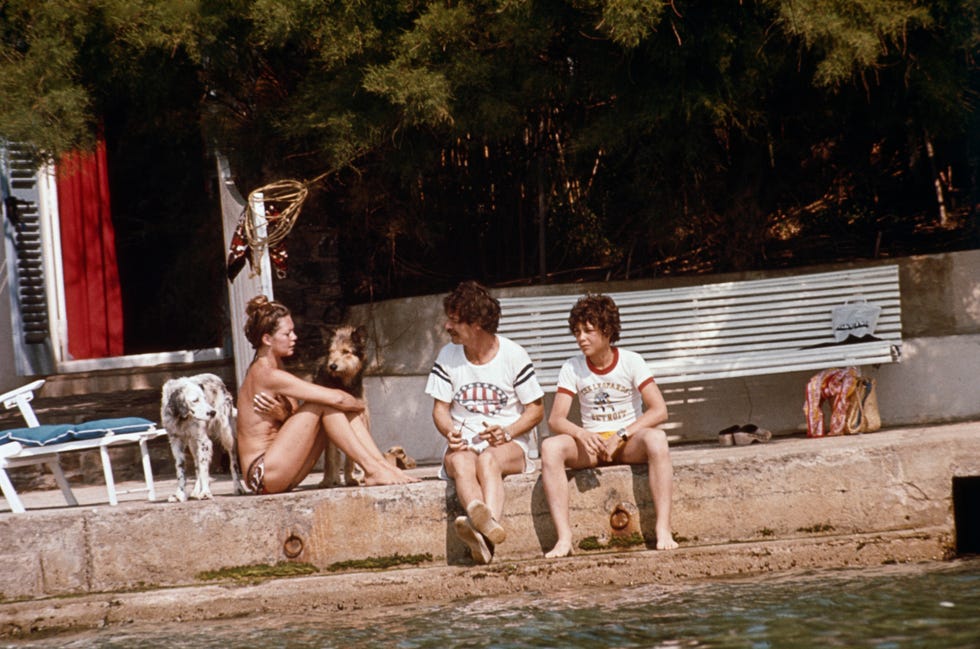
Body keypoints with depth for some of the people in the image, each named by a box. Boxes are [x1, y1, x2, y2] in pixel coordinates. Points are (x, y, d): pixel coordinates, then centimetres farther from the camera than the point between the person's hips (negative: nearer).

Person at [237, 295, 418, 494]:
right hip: (263, 473, -9)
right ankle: (372, 470, -18)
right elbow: (336, 398, -19)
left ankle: (382, 465, -8)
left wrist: (283, 413, -15)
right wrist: (360, 405, 1)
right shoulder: (269, 375, -17)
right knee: (324, 406, -17)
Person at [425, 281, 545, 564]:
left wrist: (507, 432, -16)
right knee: (461, 461, -36)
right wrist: (450, 432, -13)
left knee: (488, 459, -38)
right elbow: (440, 408, 11)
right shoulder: (448, 356, 8)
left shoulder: (513, 355, 0)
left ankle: (483, 529, -66)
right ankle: (487, 526, -66)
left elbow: (536, 410, 3)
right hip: (464, 442, 2)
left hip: (509, 444, -2)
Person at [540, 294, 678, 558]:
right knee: (550, 447, -30)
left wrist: (620, 436, -23)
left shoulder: (631, 362, -4)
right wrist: (581, 434, -27)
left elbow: (659, 410, -12)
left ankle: (663, 531, -37)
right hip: (591, 444, 2)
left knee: (656, 439, -36)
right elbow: (555, 420, -5)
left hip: (630, 443, -2)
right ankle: (564, 538, -34)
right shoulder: (572, 369, 2)